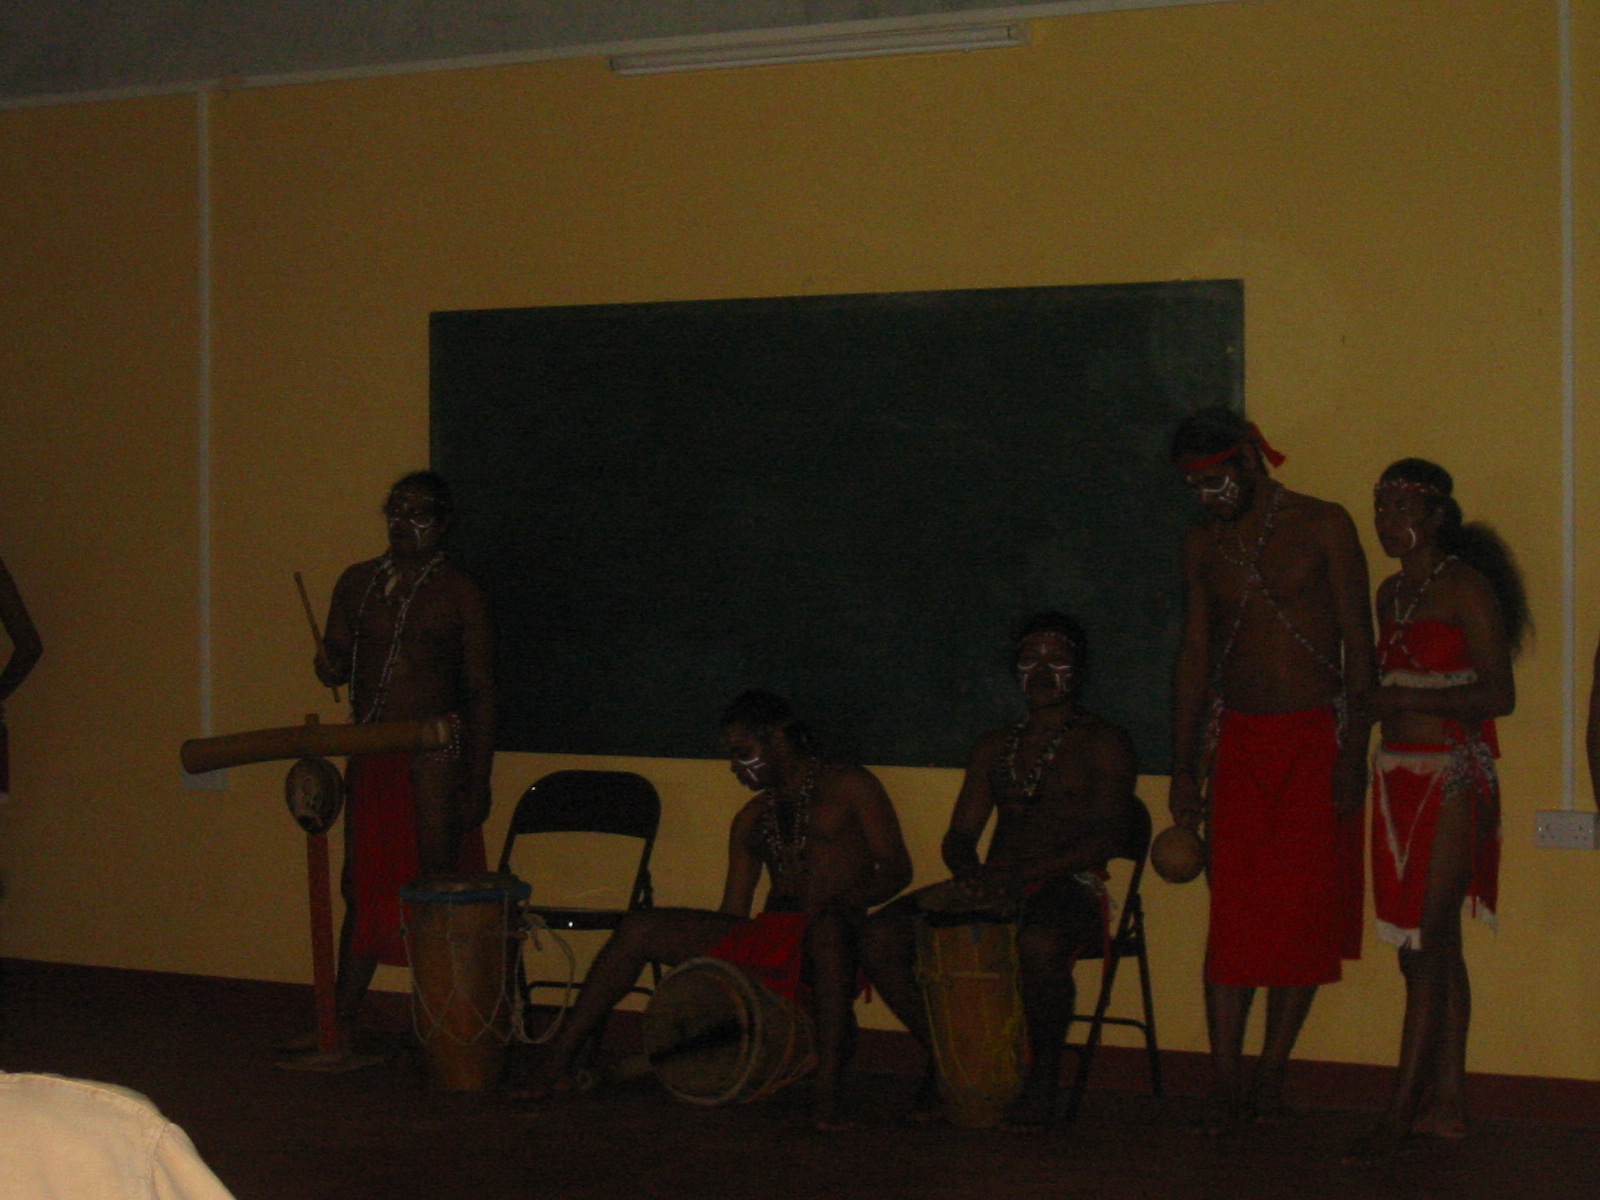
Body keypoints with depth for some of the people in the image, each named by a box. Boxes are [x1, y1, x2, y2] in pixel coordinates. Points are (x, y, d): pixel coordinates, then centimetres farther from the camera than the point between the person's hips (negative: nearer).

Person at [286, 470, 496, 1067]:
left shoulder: (460, 594, -2)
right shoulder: (357, 583, 13)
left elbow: (480, 693, -3)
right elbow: (334, 667, 17)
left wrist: (479, 780, -9)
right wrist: (329, 662, -9)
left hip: (435, 755, -5)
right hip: (371, 753, 5)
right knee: (363, 890, 6)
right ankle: (341, 1038, 10)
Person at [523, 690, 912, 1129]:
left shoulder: (849, 786, 7)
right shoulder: (752, 819, 24)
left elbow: (896, 869, -1)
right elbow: (733, 911, 21)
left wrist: (841, 898, -20)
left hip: (825, 943, -6)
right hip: (768, 938, 6)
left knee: (829, 926, -43)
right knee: (639, 928, -7)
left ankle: (828, 1090, -45)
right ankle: (558, 1063, -8)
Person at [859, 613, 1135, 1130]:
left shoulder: (1103, 743, 6)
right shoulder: (994, 747, 23)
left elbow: (1107, 835, -8)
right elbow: (959, 835, 18)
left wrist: (1027, 873, -21)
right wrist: (969, 871, -8)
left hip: (1068, 888, -5)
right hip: (994, 886, 5)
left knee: (1038, 944, -41)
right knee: (880, 936, -18)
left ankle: (1045, 1072, -16)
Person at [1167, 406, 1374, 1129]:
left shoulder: (1322, 527, -1)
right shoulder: (1202, 545, 10)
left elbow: (1358, 645, -3)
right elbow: (1194, 654, 12)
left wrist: (1354, 752, -9)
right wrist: (1184, 767, 8)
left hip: (1315, 736, -2)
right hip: (1239, 738, 2)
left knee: (1303, 908, -2)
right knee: (1232, 912, -5)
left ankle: (1271, 1071, 8)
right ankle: (1226, 1079, -1)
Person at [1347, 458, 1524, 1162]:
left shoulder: (1465, 588, -7)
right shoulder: (1391, 593, 16)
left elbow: (1498, 694, -13)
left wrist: (1403, 702, -16)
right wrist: (1375, 702, 6)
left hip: (1453, 777, -8)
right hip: (1398, 775, 8)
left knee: (1427, 947, -9)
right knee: (1434, 947, 9)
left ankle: (1402, 1112, -8)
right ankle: (1446, 1104, 13)